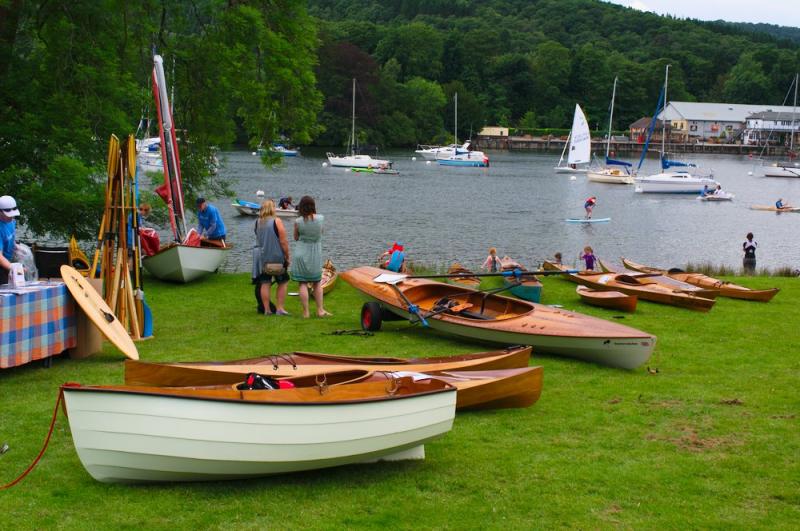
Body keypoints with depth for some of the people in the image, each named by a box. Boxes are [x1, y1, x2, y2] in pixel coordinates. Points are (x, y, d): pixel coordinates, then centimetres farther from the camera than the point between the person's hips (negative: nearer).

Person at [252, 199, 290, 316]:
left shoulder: (257, 222, 5)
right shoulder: (276, 221, -13)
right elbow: (283, 242, -13)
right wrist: (287, 257, -6)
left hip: (262, 257, 5)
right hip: (277, 257, -5)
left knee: (265, 283, 7)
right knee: (282, 283, 8)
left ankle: (266, 309, 7)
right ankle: (279, 308, 4)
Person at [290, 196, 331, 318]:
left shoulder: (298, 222, -12)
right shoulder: (320, 219, -7)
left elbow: (296, 238, 1)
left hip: (301, 254, -2)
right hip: (316, 254, 2)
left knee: (303, 283, 2)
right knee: (317, 283, 17)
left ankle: (305, 312, 0)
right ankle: (320, 310, 15)